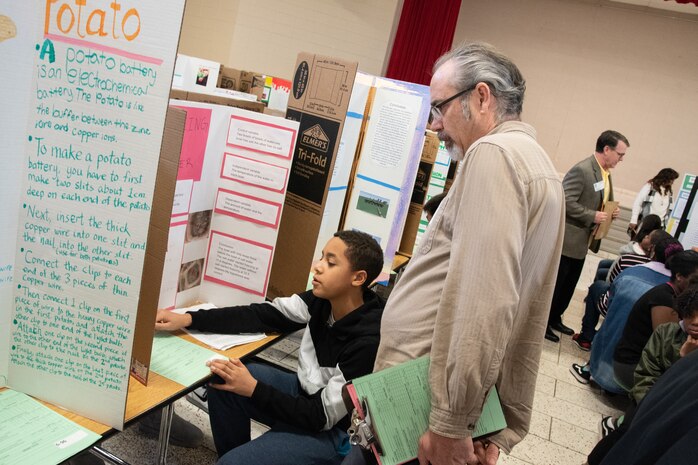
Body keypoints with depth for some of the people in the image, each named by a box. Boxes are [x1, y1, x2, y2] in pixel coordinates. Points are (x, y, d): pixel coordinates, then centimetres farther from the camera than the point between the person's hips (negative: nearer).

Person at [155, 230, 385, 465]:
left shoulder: (367, 342, -30)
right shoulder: (322, 300, -10)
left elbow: (324, 416, -25)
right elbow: (261, 315, -7)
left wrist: (253, 389, -23)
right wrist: (188, 319, -14)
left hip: (333, 430, -7)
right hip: (306, 394, 7)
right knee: (223, 380, -4)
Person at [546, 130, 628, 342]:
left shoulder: (605, 173, 10)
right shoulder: (582, 170, -19)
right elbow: (566, 201, -25)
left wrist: (611, 211, 4)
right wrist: (593, 216, -23)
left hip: (582, 242, 9)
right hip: (568, 239, -9)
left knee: (569, 285, 19)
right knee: (556, 284, 3)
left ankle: (555, 319, 33)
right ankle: (544, 323, 16)